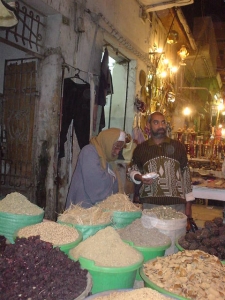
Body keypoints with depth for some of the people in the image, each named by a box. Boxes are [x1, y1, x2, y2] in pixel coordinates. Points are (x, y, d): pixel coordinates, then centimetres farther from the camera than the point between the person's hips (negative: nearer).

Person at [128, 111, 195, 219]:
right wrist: (140, 177, -5)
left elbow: (185, 174, 8)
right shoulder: (141, 148, 9)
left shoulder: (178, 146, 8)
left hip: (176, 203, 0)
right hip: (150, 203, 0)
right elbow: (133, 170, 18)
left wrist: (188, 205, 6)